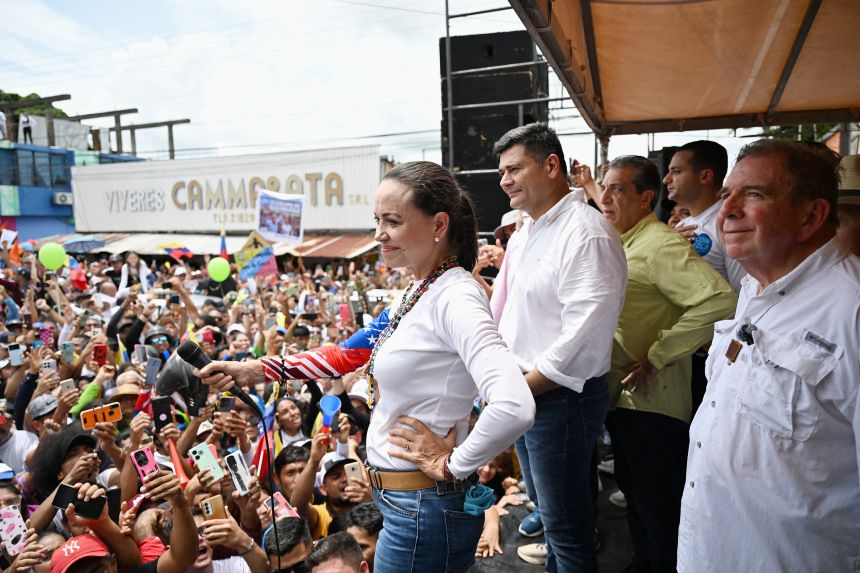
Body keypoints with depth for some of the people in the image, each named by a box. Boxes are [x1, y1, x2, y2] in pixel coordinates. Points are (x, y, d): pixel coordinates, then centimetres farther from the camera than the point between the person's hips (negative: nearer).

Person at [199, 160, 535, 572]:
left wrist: (452, 464, -22)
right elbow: (348, 353, 12)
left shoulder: (455, 298, -24)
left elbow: (514, 409, -36)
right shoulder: (418, 294, 4)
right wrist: (253, 370, 9)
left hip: (424, 508, -8)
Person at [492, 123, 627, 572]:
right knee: (545, 510, 25)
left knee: (565, 526, 8)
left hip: (560, 400, -9)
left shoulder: (587, 234, -19)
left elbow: (583, 337, -25)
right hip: (519, 395, 9)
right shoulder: (523, 233, 10)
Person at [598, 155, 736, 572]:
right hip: (622, 395, 9)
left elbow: (719, 301, -32)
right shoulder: (621, 243, 11)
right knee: (633, 492, 23)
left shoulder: (661, 245, -19)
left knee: (657, 506, 6)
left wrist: (656, 356, -25)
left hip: (651, 401, -9)